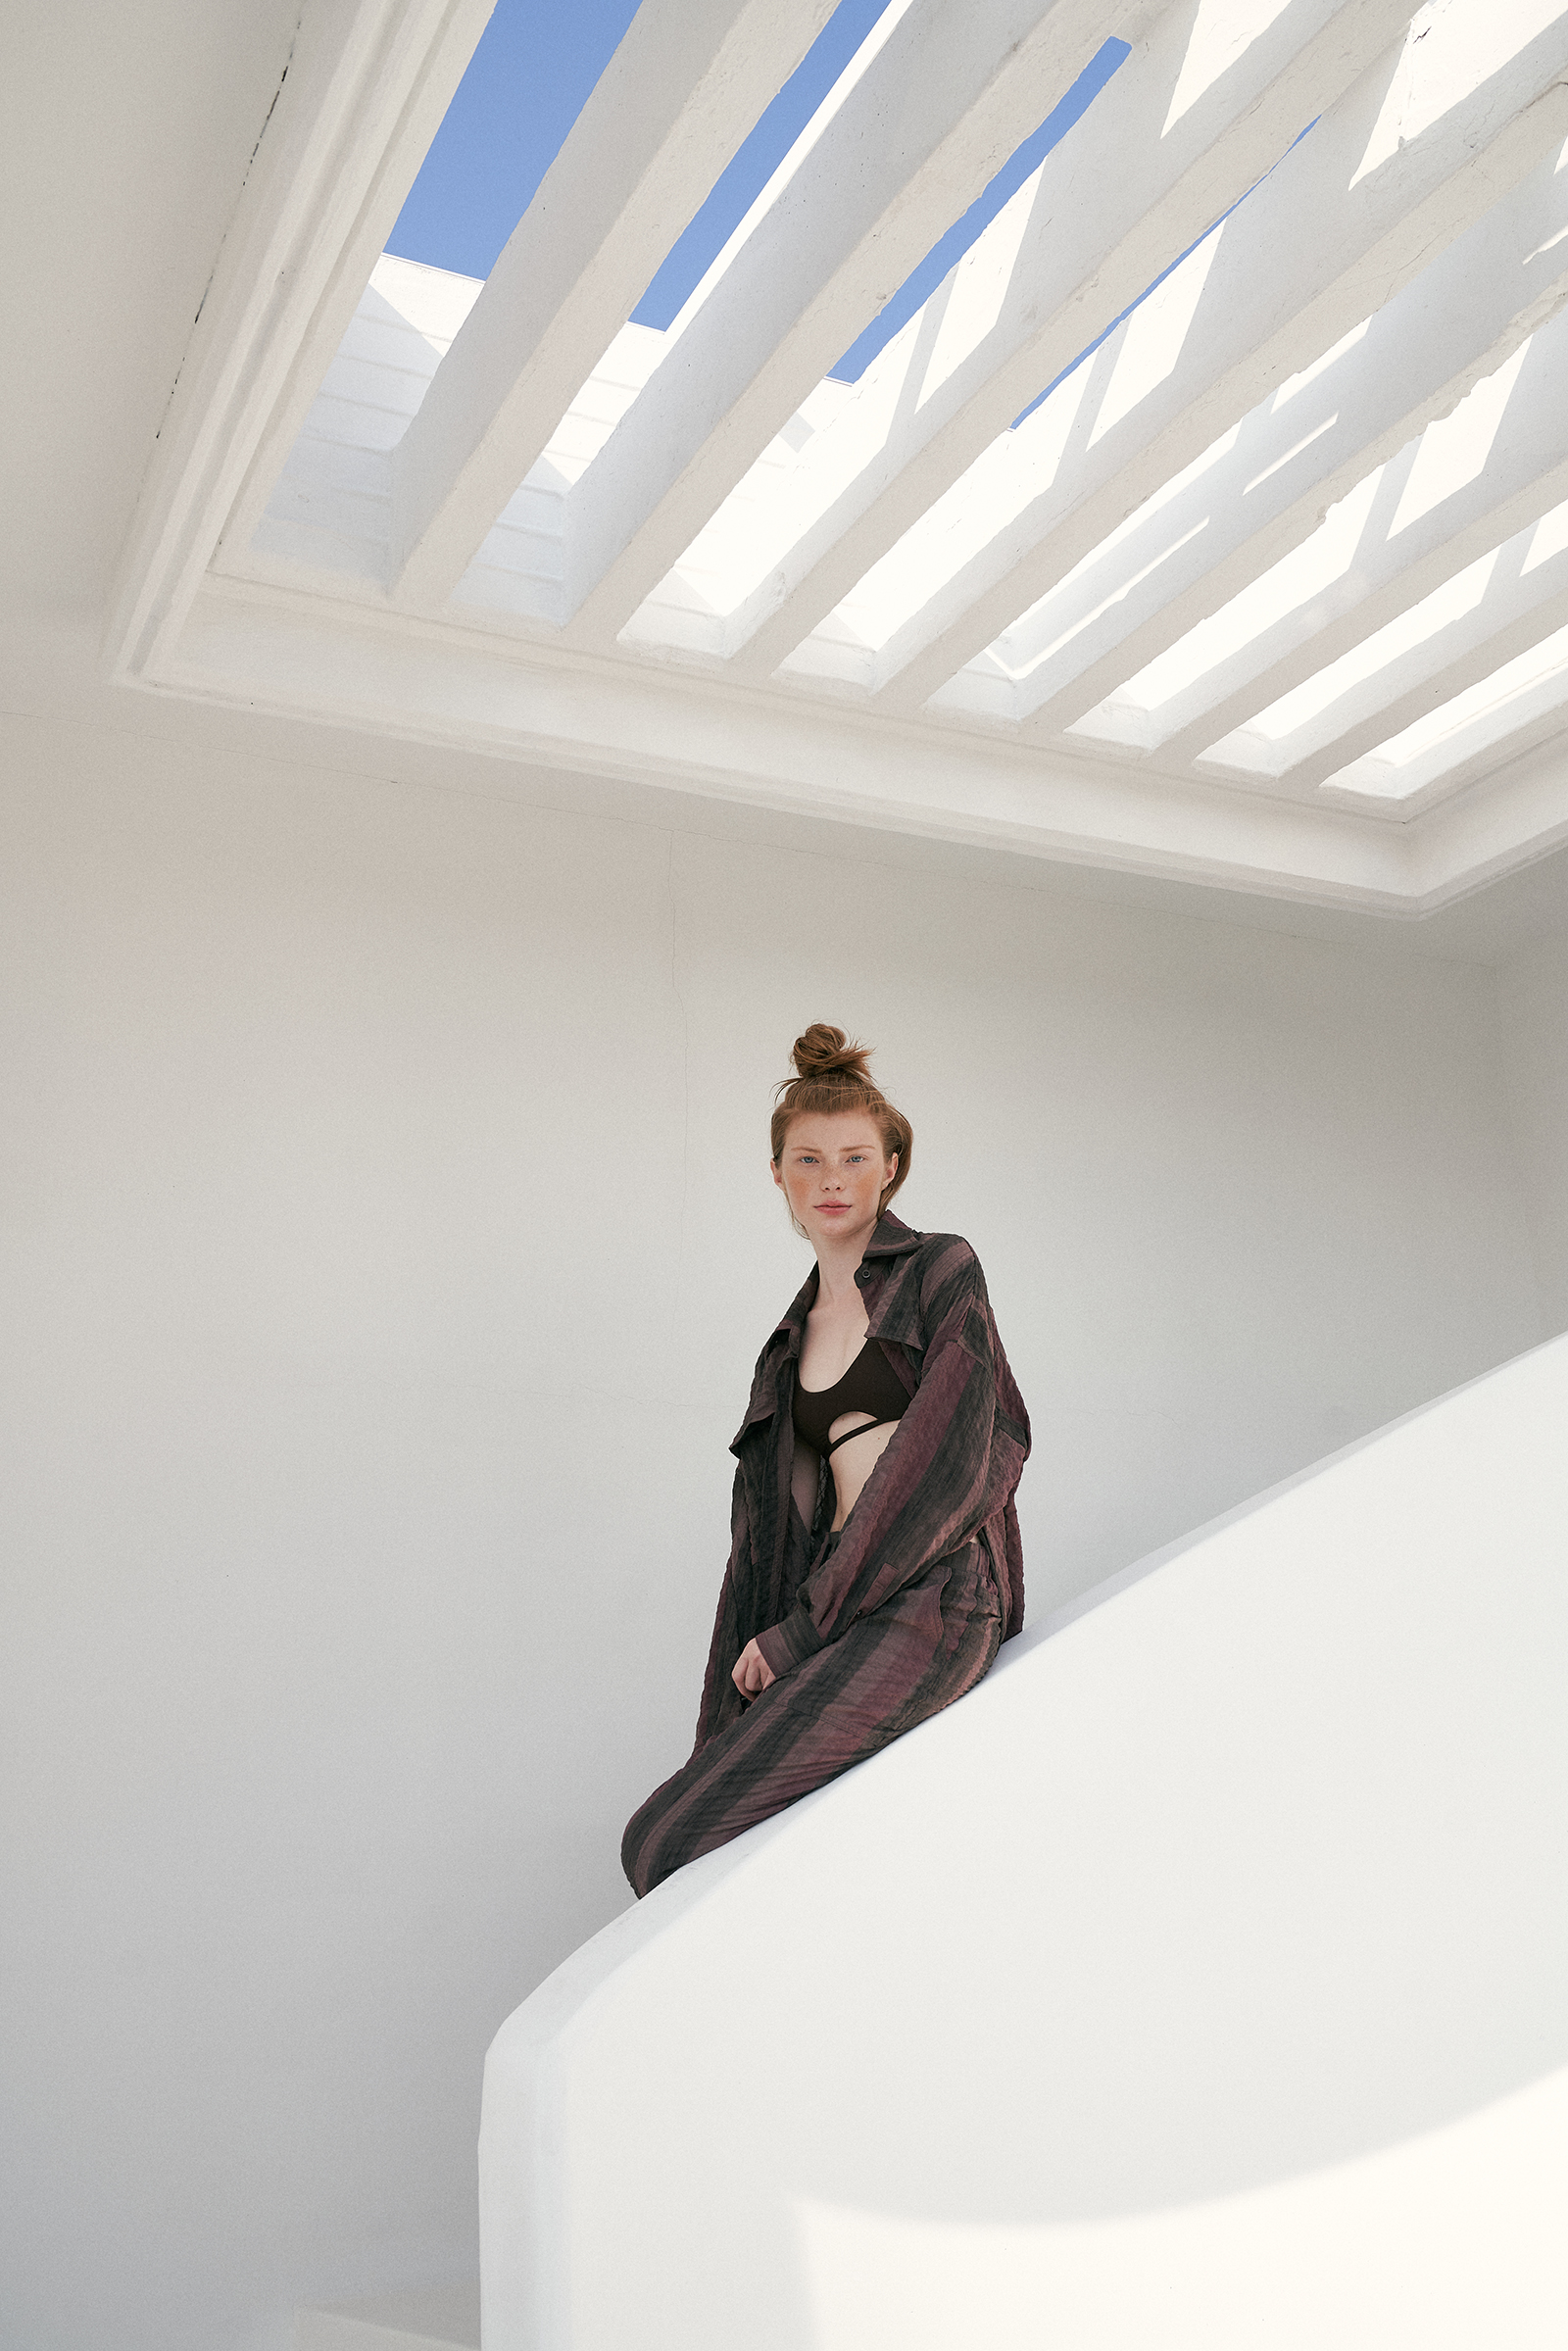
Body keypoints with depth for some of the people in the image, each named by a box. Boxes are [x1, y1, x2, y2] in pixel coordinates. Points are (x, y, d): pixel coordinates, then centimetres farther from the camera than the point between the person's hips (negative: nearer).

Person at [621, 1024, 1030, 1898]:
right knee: (658, 1843, -5)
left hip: (931, 1596, -7)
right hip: (837, 1606, 7)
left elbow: (944, 1456, -9)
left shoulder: (943, 1270, 1)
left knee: (683, 1849, -18)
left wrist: (803, 1625, -9)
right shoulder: (798, 1331, 20)